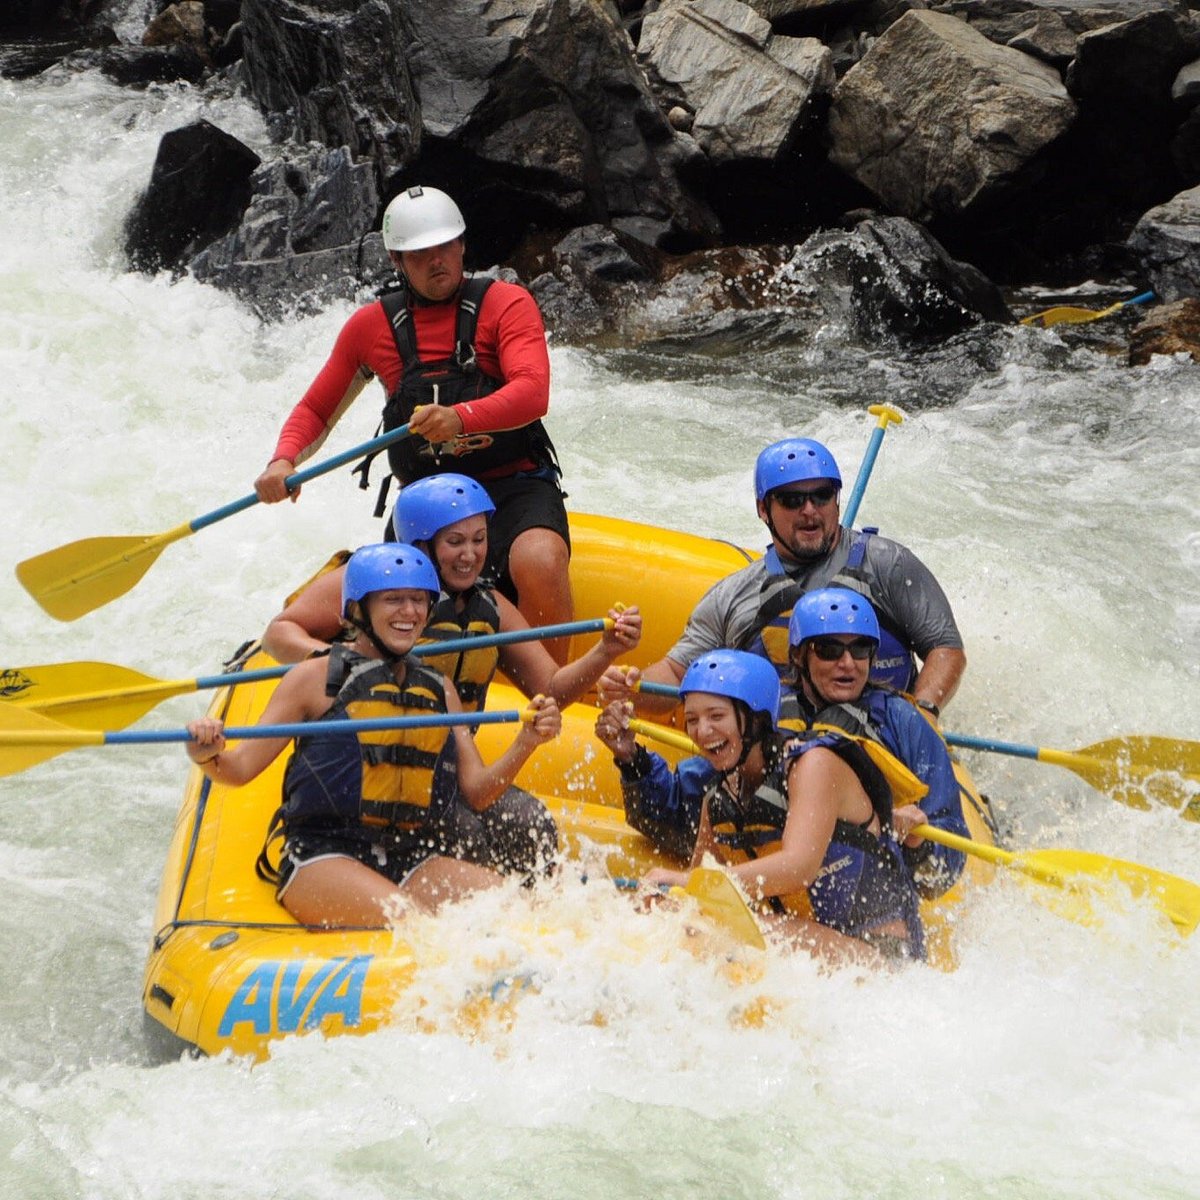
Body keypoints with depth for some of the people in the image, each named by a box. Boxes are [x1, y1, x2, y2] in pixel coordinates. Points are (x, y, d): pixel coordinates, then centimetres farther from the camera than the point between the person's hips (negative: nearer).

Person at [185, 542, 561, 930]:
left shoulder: (439, 690, 19)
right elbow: (241, 767, -1)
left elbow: (477, 792, 14)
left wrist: (525, 744, -3)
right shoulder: (317, 678, 5)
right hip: (323, 857, -4)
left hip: (414, 861, 5)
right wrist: (207, 755, -23)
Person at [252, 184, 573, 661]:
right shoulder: (372, 326, 10)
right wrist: (283, 462, -4)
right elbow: (315, 410, 18)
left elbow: (532, 393, -19)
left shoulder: (505, 303, -1)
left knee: (538, 563, -35)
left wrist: (462, 418, -39)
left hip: (514, 486, -3)